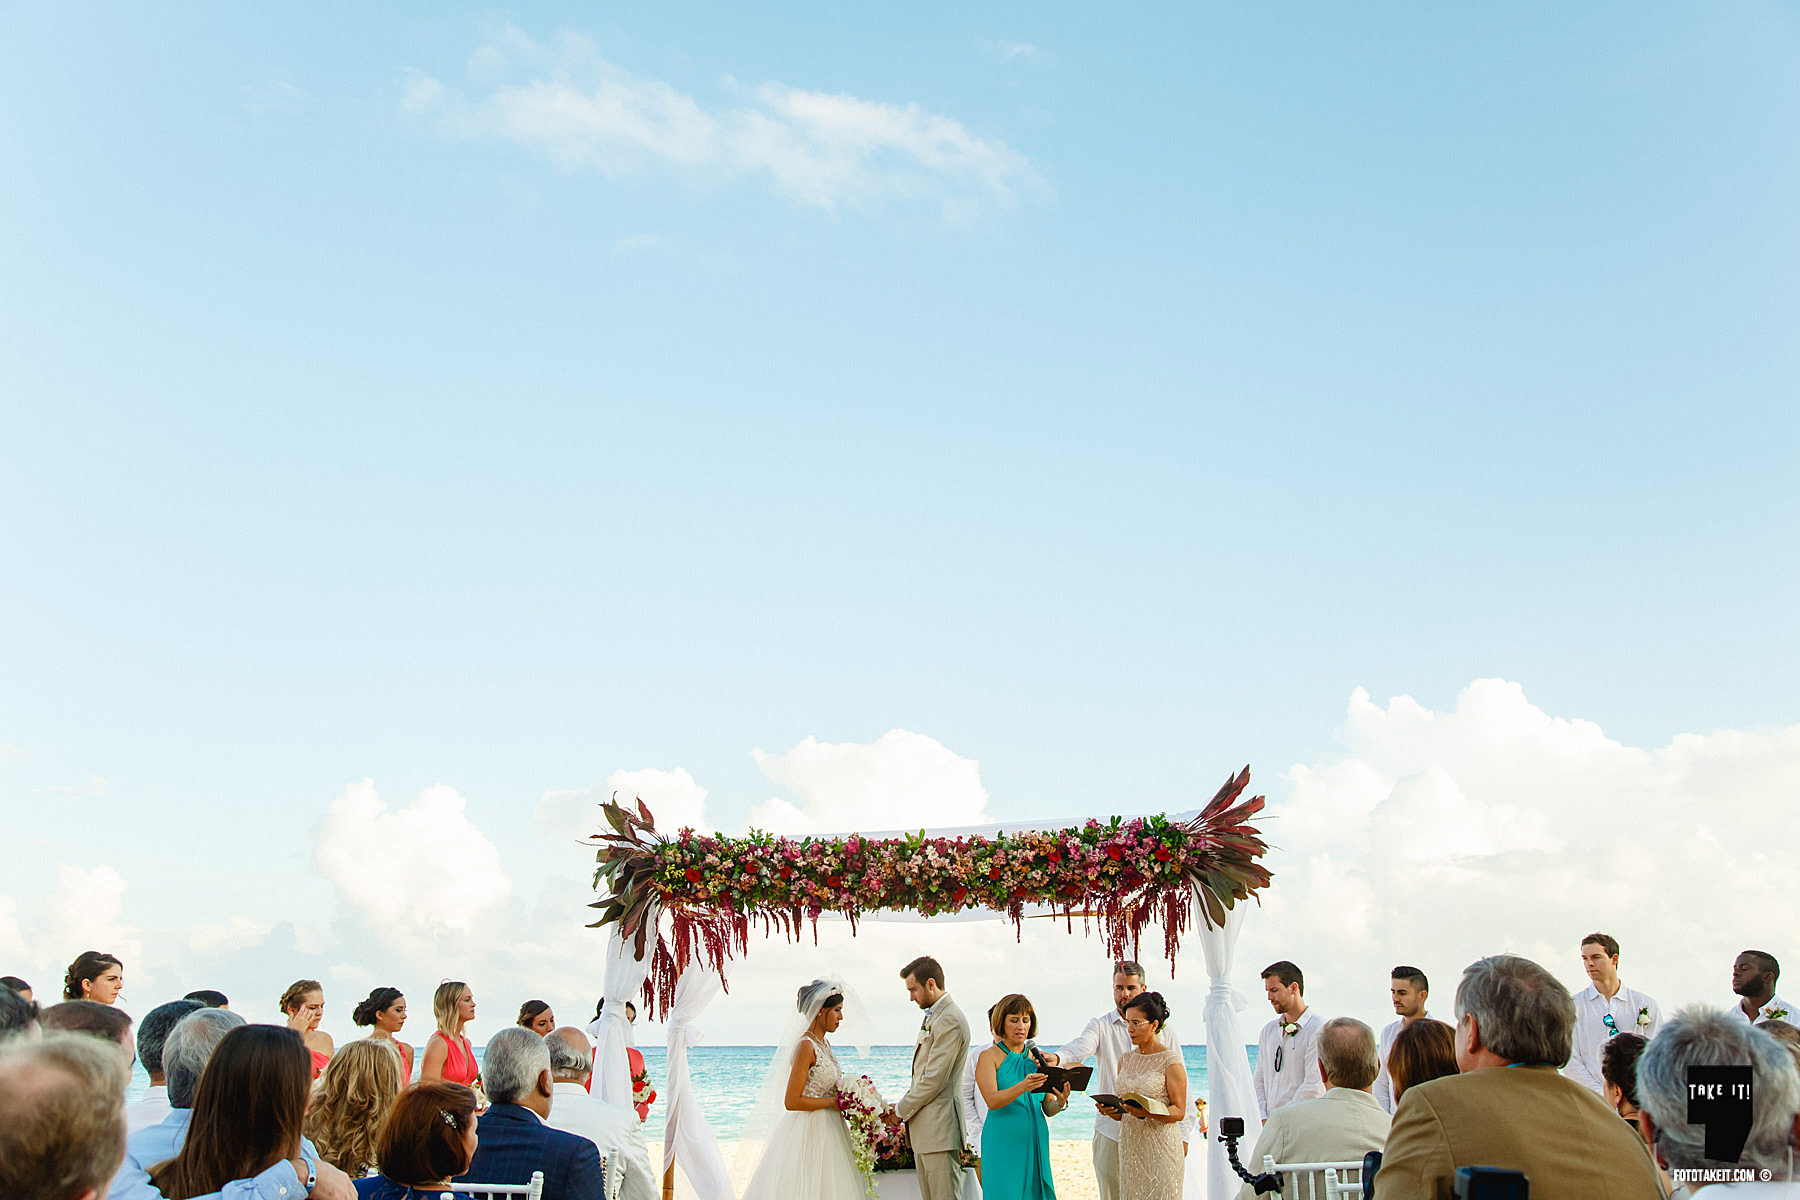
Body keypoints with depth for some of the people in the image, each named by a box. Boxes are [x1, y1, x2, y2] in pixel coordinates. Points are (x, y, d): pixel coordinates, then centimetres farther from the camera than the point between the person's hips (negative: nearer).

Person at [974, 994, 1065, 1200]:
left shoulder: (1037, 1058, 12)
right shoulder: (988, 1057, -1)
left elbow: (1048, 1109, 8)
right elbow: (992, 1101, -16)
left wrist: (1060, 1103, -14)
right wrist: (1022, 1087, -32)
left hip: (1036, 1143, 4)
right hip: (1003, 1142, -4)